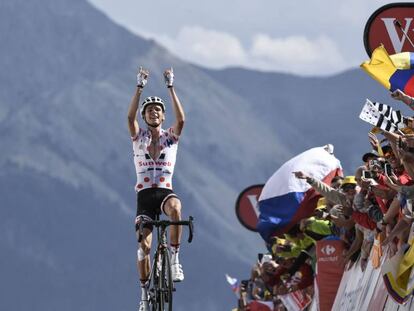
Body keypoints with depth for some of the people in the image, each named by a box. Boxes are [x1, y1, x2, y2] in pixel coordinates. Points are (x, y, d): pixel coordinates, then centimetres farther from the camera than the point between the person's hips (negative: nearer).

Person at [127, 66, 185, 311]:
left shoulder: (171, 136, 8)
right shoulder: (139, 137, 8)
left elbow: (181, 119, -12)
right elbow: (130, 117, -11)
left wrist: (171, 87, -15)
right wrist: (140, 87, -16)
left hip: (165, 192, -1)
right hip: (145, 194, 1)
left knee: (175, 208, -39)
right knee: (144, 245, -11)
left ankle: (174, 260, -29)